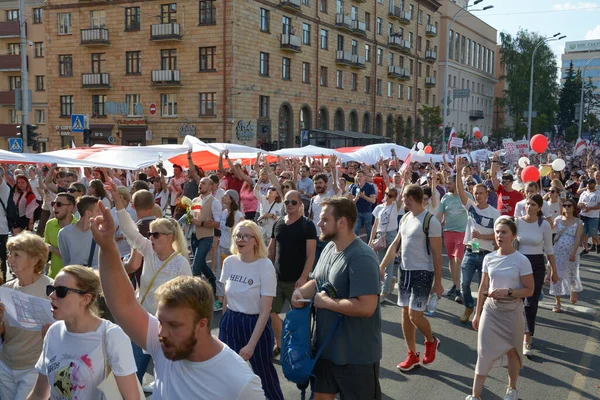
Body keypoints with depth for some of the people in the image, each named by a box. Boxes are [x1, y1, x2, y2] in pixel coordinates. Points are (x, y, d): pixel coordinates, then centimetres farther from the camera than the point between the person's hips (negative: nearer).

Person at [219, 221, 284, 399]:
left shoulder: (265, 266, -17)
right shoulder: (229, 262, -3)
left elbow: (265, 311, -18)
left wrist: (251, 345, -21)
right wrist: (225, 323, 15)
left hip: (256, 324, -4)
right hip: (230, 323, 4)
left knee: (264, 374, 9)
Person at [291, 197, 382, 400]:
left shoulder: (361, 258, -26)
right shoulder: (329, 248, 4)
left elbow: (366, 307, -33)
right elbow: (316, 282, 16)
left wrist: (325, 302, -22)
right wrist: (300, 291, -7)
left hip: (357, 353, -9)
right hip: (326, 345, 9)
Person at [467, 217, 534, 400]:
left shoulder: (521, 260, -11)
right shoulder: (489, 258, 0)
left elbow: (529, 290, -8)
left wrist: (508, 291, -23)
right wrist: (477, 313, 10)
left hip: (512, 311, -2)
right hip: (490, 310, 2)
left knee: (512, 351, 15)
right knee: (484, 352, -1)